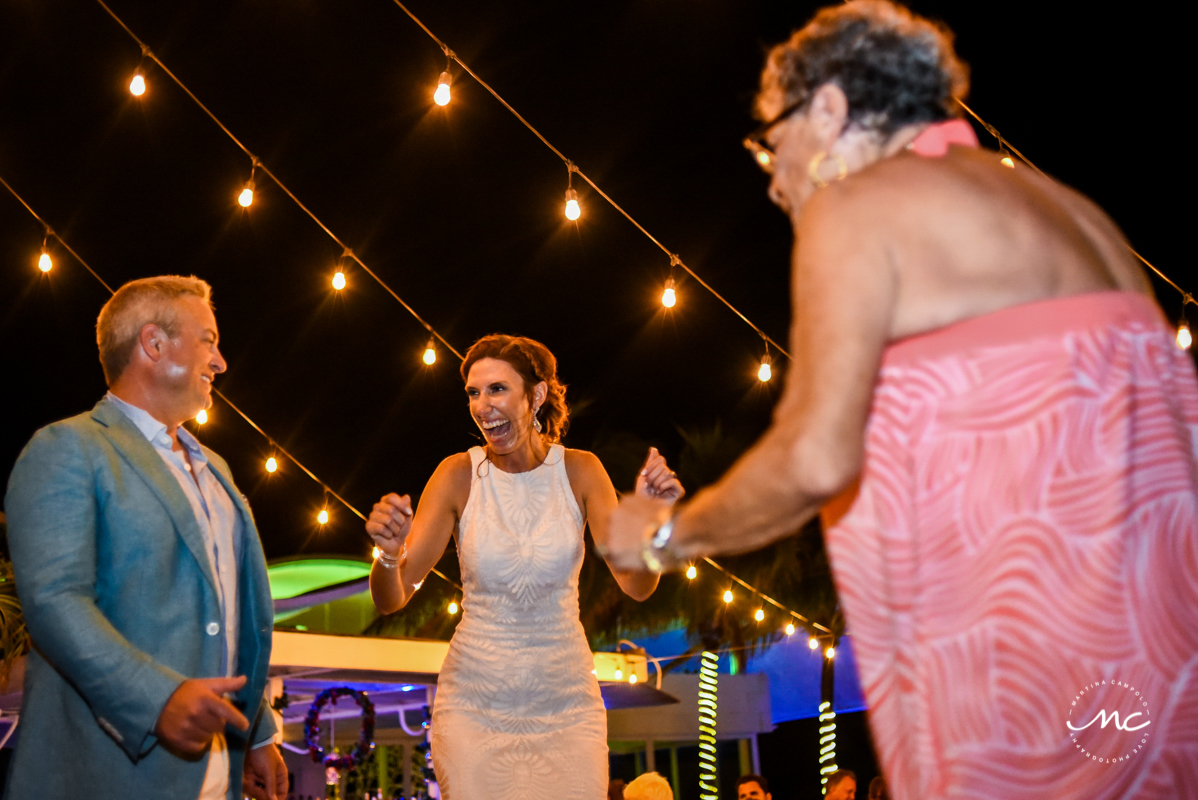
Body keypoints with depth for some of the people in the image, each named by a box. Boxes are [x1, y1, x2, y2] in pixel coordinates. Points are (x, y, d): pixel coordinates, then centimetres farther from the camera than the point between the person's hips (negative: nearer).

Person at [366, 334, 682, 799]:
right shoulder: (459, 475, -7)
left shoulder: (579, 471, -5)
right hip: (474, 705, -1)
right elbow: (390, 599, -11)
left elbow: (636, 586, -10)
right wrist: (390, 554, -33)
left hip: (565, 704, 1)